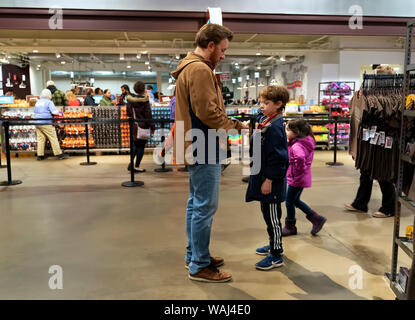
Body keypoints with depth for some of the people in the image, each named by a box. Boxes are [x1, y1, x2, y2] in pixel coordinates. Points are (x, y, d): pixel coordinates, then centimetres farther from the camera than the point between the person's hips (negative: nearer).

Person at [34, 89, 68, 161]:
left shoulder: (37, 102, 15)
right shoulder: (49, 102, -4)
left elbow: (35, 112, 22)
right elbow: (54, 112, -13)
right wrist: (57, 112, 7)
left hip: (37, 123, 6)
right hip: (46, 123, -6)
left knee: (40, 139, 9)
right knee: (53, 138, -2)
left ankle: (40, 155, 9)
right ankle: (59, 154, 0)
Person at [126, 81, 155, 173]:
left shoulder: (130, 100, 4)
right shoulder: (144, 101, -13)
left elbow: (128, 113, 13)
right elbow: (148, 115, -12)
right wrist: (152, 127, -6)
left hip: (133, 126, 6)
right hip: (142, 126, -6)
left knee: (136, 145, 19)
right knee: (141, 146, 3)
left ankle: (131, 163, 6)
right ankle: (137, 167, 6)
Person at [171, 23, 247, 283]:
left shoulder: (190, 67, 19)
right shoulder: (200, 69, -15)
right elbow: (208, 112, -21)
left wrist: (229, 123, 11)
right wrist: (235, 125, -9)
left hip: (196, 147, 11)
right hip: (204, 148, -11)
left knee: (196, 204, 17)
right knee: (205, 207, -4)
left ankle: (194, 255, 29)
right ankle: (200, 266, 6)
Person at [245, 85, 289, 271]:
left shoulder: (275, 127, -20)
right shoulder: (264, 120, 9)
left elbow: (276, 157, -21)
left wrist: (269, 179, -20)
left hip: (271, 181, -10)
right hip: (262, 176, 10)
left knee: (272, 216, -1)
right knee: (267, 213, 20)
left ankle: (276, 256, 11)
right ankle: (274, 244, 36)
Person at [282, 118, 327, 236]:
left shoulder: (296, 146, -25)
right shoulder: (304, 143, 6)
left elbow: (300, 157, -45)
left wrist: (300, 169, -28)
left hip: (297, 178, -10)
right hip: (302, 178, 10)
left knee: (289, 202, 6)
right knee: (295, 200, 22)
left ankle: (290, 227, 23)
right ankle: (317, 219, 26)